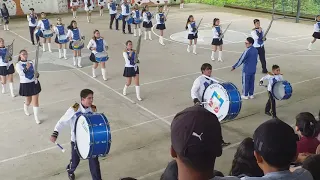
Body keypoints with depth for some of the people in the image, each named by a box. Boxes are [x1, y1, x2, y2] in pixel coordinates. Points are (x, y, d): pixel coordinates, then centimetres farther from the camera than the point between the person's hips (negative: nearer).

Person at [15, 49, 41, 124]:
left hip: (34, 83, 3)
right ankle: (25, 109, 52)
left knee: (35, 101, -1)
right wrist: (26, 68, -42)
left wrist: (37, 74, -4)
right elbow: (21, 73, -26)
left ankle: (36, 117, 7)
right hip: (25, 85, -3)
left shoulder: (31, 62, 5)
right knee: (28, 100, 17)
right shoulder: (18, 64, -9)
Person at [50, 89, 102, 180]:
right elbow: (62, 122, -13)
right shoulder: (73, 109, -19)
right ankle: (70, 170, 54)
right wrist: (55, 134, -24)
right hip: (76, 140, -1)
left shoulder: (93, 109, -10)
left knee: (94, 161, 1)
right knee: (75, 160, 19)